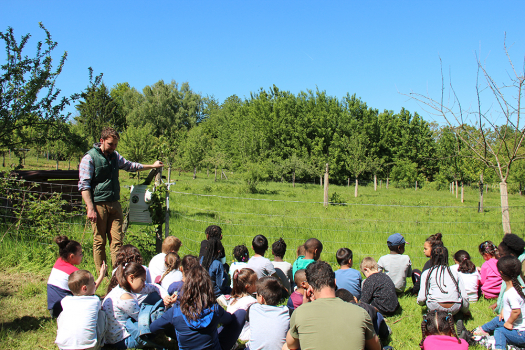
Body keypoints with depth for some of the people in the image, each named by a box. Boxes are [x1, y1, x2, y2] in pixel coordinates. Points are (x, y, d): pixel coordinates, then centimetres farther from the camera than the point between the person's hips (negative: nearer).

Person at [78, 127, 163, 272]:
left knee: (117, 240, 1)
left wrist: (152, 166, 38)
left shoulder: (115, 156, 17)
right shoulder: (89, 158, -4)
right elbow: (84, 185, -8)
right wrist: (90, 209, -15)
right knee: (99, 241, 0)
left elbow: (130, 165, 35)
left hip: (114, 205, 6)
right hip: (98, 204, -6)